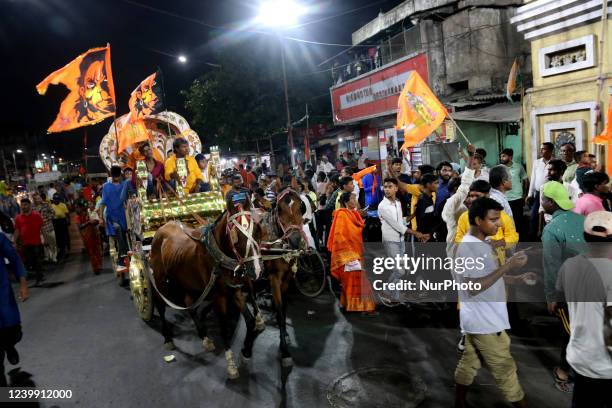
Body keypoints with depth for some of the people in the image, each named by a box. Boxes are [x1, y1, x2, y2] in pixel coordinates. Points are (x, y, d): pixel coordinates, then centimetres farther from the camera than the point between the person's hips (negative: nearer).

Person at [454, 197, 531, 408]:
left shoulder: (480, 244, 8)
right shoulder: (468, 247, -23)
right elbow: (474, 287, -28)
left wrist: (518, 279, 3)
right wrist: (508, 266, -28)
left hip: (480, 320, 10)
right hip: (484, 322, -10)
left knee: (469, 363, 19)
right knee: (504, 368, 7)